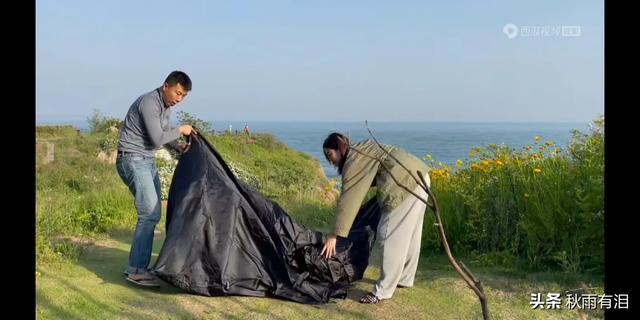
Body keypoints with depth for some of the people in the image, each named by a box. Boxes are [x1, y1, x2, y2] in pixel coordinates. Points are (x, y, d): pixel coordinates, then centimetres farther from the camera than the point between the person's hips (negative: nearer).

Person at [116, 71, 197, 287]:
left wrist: (178, 147, 2)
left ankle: (138, 265, 16)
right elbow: (157, 139, -22)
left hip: (148, 161, 10)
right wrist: (180, 130, -9)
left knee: (153, 213, 9)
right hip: (133, 160, -10)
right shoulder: (149, 103, -18)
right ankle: (136, 269, -11)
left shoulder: (166, 107, 11)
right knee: (149, 213, -16)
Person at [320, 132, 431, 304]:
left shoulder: (354, 161, -11)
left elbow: (348, 199, -14)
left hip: (406, 184, -10)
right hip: (417, 177, 11)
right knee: (408, 233, 19)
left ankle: (383, 291, -1)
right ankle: (405, 278, 31)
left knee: (391, 235, -6)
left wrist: (334, 235, -12)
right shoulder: (360, 150, 18)